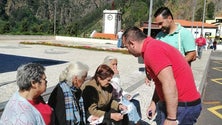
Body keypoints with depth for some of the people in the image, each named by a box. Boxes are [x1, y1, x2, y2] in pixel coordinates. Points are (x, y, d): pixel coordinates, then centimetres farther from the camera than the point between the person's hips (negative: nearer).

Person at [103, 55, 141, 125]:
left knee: (136, 103, 2)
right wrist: (116, 76, -23)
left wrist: (125, 94, 2)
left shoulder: (113, 75, 4)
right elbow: (116, 90, -26)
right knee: (131, 107, -17)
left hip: (120, 97, 9)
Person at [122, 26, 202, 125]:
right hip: (174, 103, 9)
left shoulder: (152, 50, -21)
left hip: (182, 106, -9)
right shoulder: (154, 46, 11)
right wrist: (154, 102, 19)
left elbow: (170, 85, -27)